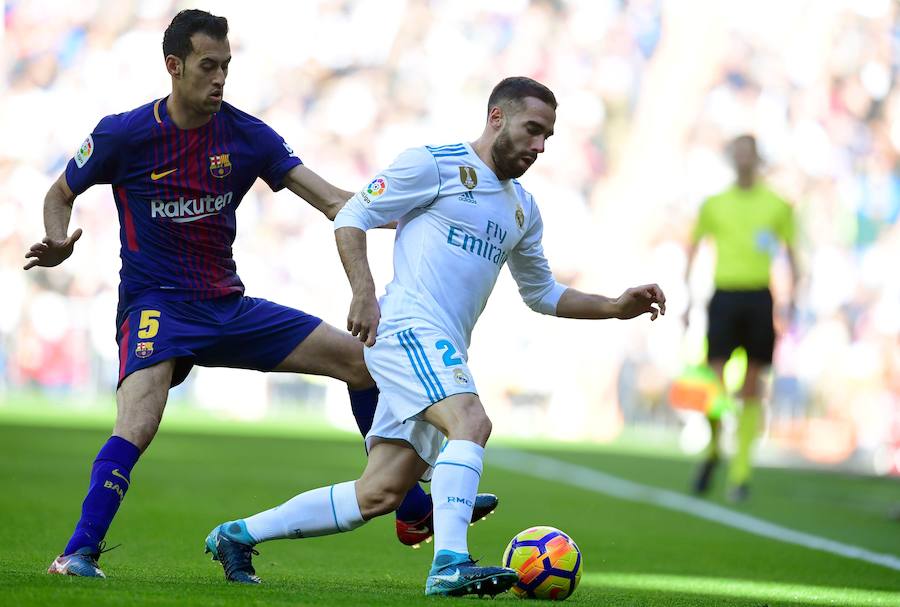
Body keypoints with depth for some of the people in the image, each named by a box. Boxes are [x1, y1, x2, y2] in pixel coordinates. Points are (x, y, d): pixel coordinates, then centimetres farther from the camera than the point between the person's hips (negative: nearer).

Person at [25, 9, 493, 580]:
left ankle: (414, 512, 12)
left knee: (363, 359, 2)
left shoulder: (247, 135, -1)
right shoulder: (123, 135, -9)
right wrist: (59, 244, -16)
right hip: (156, 306, -5)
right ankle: (79, 553, -26)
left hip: (228, 306, 5)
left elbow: (332, 200, -3)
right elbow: (60, 196, 6)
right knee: (136, 427, -33)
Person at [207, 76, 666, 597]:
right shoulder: (434, 164, -1)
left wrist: (616, 308, 18)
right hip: (409, 328, -8)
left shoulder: (523, 208, 22)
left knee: (377, 497, 1)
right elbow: (351, 218, -1)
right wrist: (364, 293, -15)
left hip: (443, 352, 8)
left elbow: (543, 293, 31)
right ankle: (450, 565, -39)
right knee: (472, 422, -31)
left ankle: (239, 535, 13)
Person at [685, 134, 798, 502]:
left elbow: (791, 256, 11)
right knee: (714, 381, -9)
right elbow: (694, 249, 14)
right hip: (724, 295, 0)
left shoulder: (777, 206, 7)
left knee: (752, 387, 1)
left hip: (760, 298, 0)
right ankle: (712, 450, 17)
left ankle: (740, 473, 5)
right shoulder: (714, 205, 9)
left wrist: (791, 303, 2)